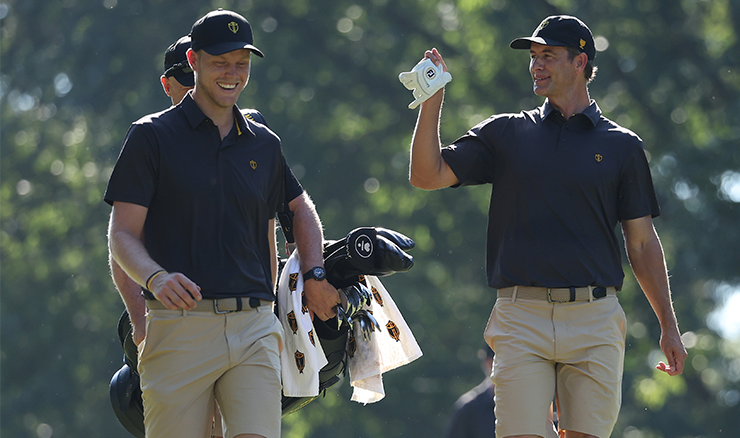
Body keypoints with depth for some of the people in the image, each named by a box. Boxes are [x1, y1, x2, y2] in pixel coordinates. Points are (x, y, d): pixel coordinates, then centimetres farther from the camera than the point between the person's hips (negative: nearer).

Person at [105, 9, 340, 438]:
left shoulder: (264, 144, 16)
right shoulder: (152, 136, 3)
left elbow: (300, 206, 35)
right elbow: (123, 234, -2)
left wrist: (314, 275, 21)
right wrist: (156, 278, -22)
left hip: (254, 328, 3)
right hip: (180, 326, -3)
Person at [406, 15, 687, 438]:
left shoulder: (621, 145, 10)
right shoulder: (506, 133, 13)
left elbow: (643, 243, 11)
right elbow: (428, 176, 7)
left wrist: (670, 327, 7)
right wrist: (432, 101, -5)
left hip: (595, 322, 0)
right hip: (522, 321, 0)